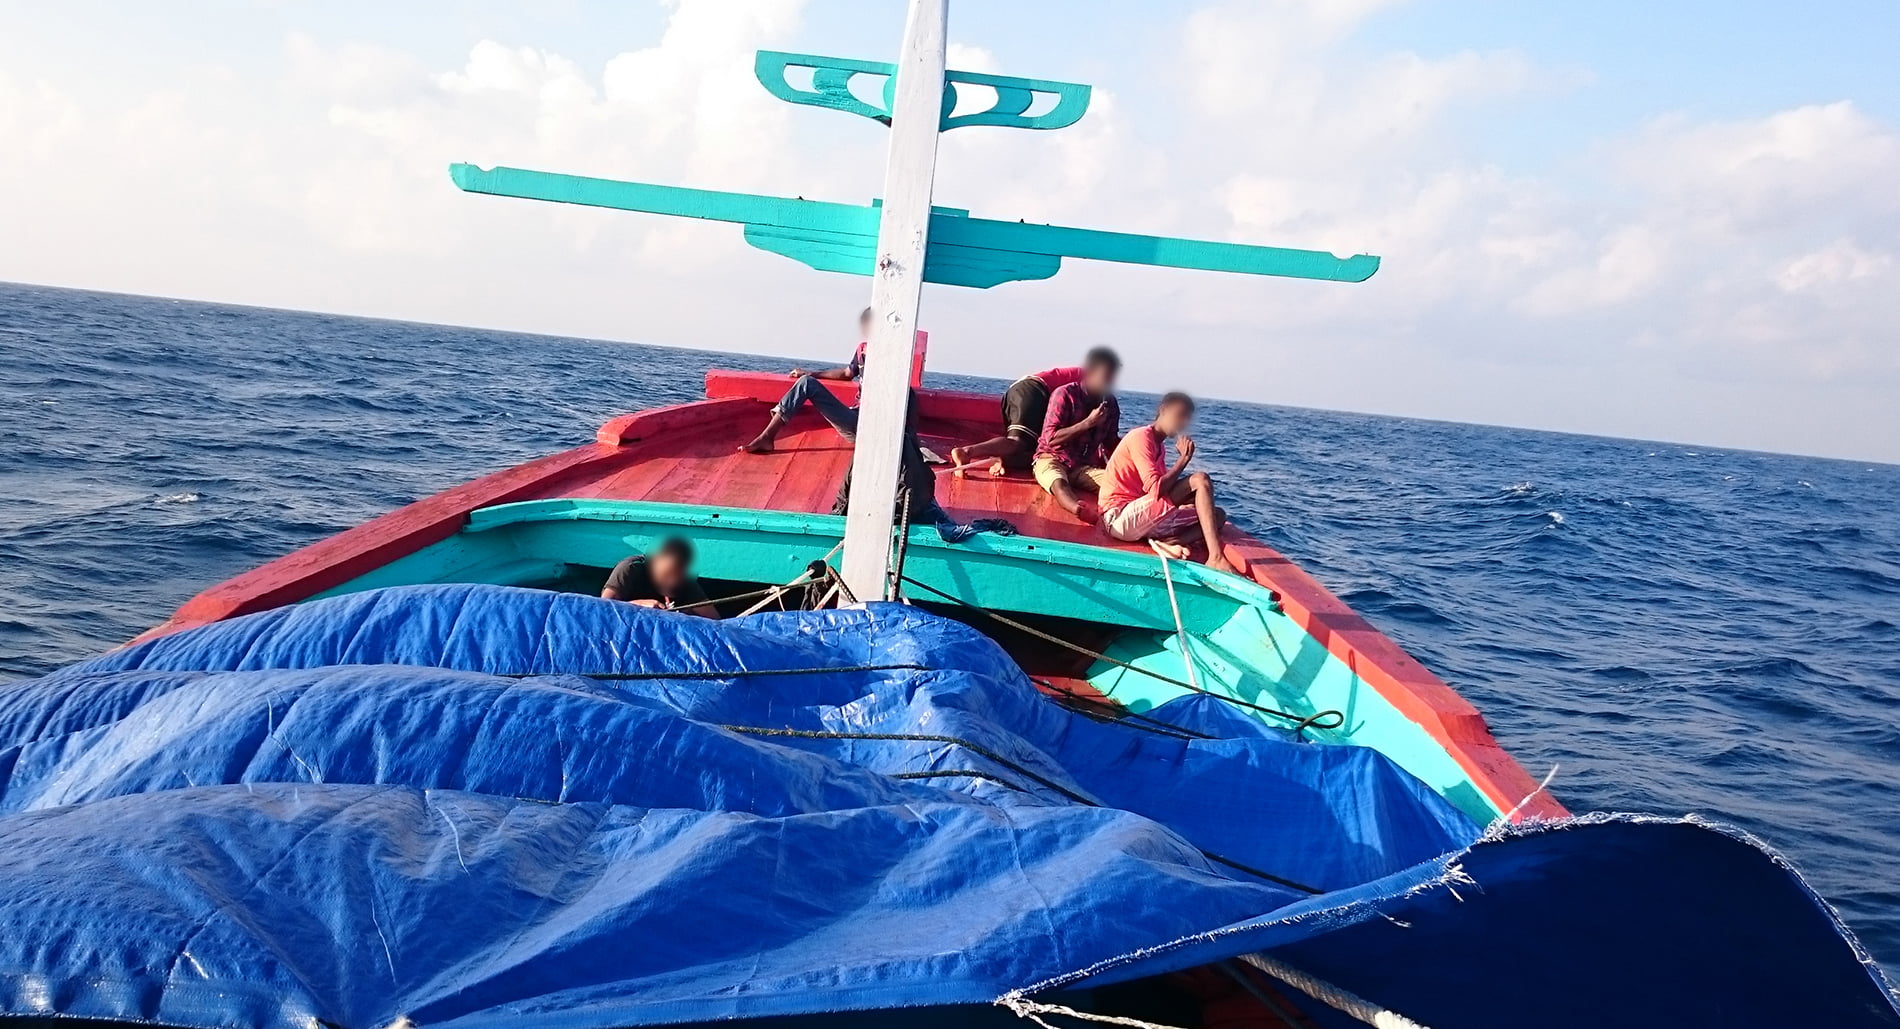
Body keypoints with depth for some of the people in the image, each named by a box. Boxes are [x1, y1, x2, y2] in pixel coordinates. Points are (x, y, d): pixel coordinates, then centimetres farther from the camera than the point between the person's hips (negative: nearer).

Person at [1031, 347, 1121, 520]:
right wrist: (1088, 423, -20)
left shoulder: (1110, 403, 9)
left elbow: (1110, 443, 21)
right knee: (1058, 483, -40)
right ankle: (1082, 512, -69)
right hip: (1052, 459, -6)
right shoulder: (1065, 395, -8)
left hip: (1084, 467, 6)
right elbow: (1051, 438, -16)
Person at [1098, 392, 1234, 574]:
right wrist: (1183, 460, -12)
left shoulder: (1158, 447, 22)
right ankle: (1215, 557, -31)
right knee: (1200, 480, -19)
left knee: (1217, 515, 3)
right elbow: (1156, 490, -20)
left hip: (1140, 521, 9)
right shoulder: (1141, 437, -8)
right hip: (1119, 518, -9)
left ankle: (1167, 544, -23)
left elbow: (1166, 486, 11)